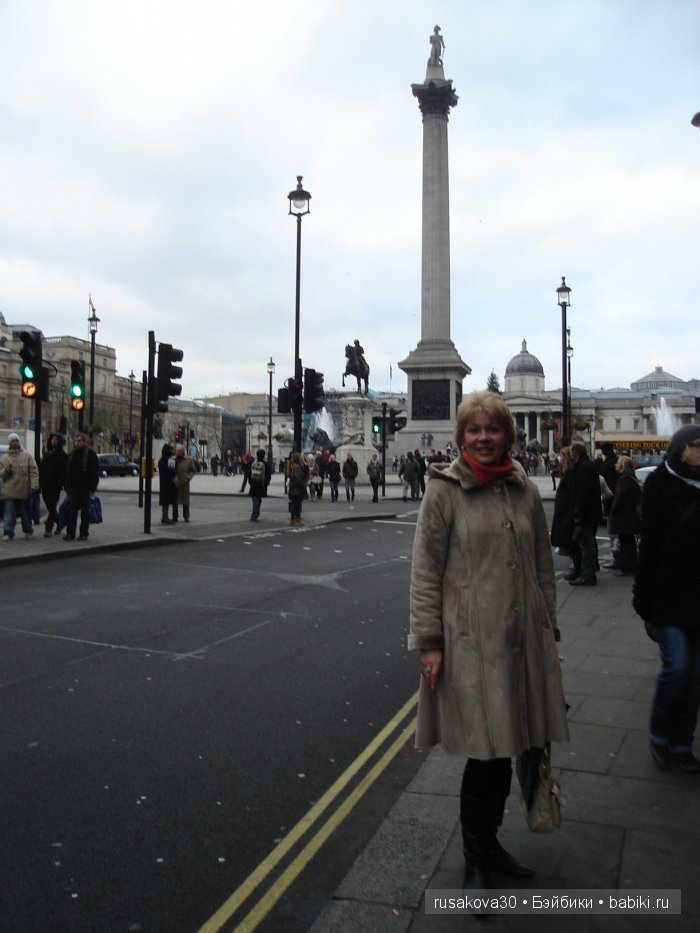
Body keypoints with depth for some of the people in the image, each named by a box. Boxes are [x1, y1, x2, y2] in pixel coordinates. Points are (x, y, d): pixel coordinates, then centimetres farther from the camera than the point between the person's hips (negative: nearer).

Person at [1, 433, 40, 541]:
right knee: (9, 515, -4)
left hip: (24, 491, 0)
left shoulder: (27, 456, 3)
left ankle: (28, 531, 26)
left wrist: (34, 486, -11)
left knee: (26, 513, 12)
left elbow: (34, 472, -2)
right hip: (9, 491, 0)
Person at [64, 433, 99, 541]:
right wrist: (67, 486, 6)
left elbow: (95, 472, -7)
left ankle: (84, 533, 10)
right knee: (72, 511, 1)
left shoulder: (90, 454, -4)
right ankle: (70, 533, 4)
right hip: (73, 488, 4)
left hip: (85, 488, -4)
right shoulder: (71, 454, 12)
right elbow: (67, 472, 16)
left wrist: (92, 488, -13)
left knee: (84, 511, 3)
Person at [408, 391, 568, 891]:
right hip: (470, 640, -4)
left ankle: (489, 841, 38)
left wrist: (549, 630, 13)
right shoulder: (444, 491, -7)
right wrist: (428, 641, -9)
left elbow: (543, 567, 12)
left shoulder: (525, 491, 6)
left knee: (505, 748, 14)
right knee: (487, 751, 0)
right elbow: (426, 571, -7)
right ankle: (476, 859, 25)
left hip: (523, 639, 5)